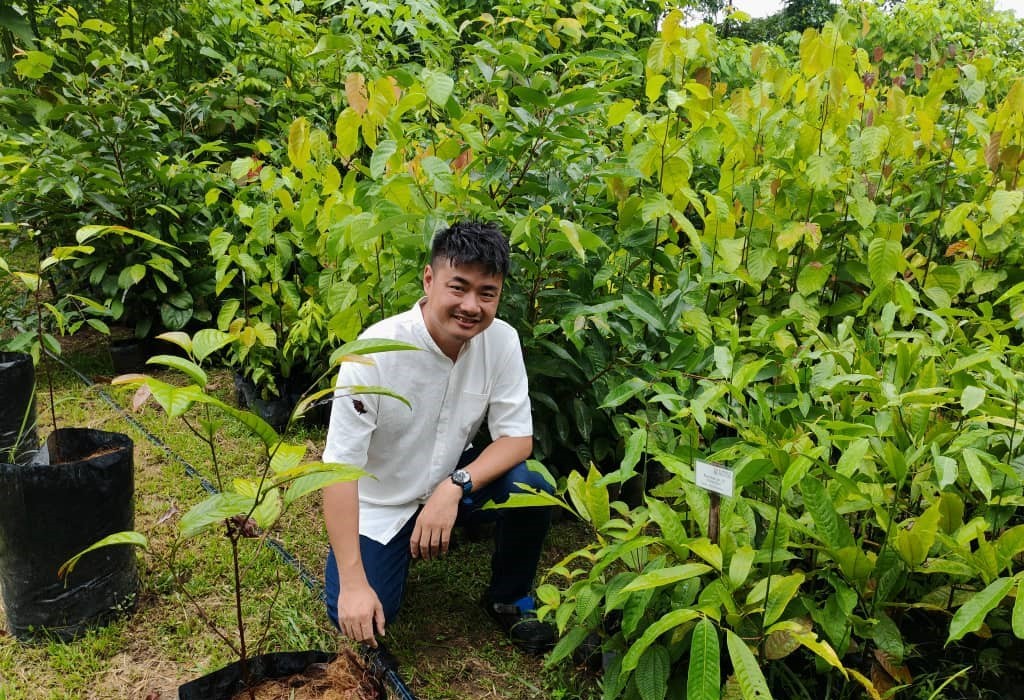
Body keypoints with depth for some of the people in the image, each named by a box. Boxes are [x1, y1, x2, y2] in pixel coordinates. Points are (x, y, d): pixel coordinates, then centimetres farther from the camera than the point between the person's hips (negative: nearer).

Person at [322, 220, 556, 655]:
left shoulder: (501, 340, -16)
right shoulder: (377, 350, -28)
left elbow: (517, 438, -13)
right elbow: (340, 467, -27)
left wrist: (455, 486, -31)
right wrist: (353, 582, -30)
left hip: (451, 481, 3)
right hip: (380, 502, -2)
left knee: (531, 488, -25)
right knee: (355, 615, -18)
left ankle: (508, 599, 3)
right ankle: (399, 548, 16)